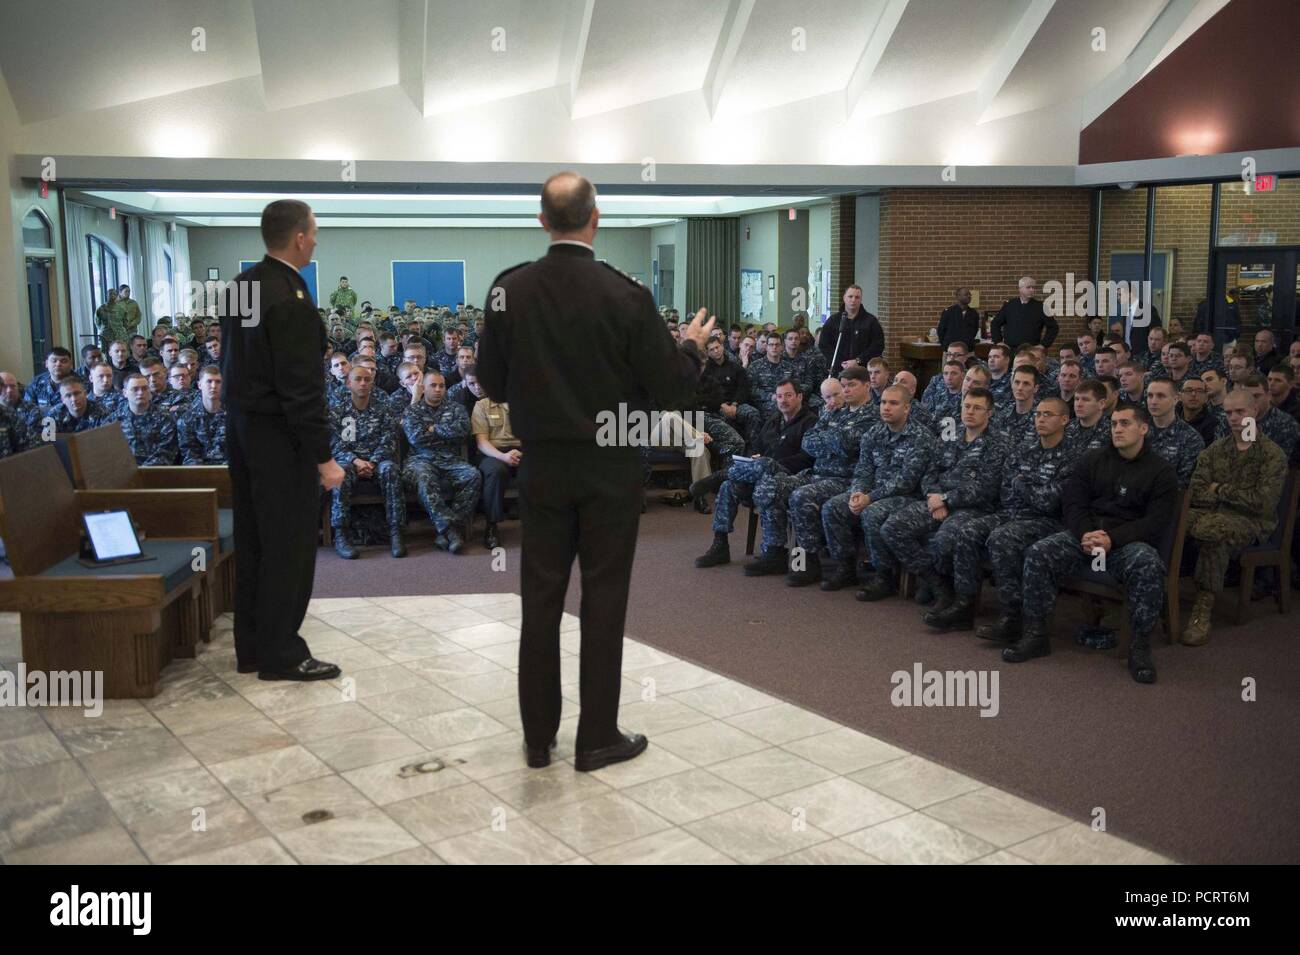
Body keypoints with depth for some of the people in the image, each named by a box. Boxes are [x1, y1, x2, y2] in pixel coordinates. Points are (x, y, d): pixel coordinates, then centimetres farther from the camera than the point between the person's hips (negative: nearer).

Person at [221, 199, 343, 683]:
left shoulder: (240, 285, 7)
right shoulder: (292, 301, -20)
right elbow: (302, 388, -21)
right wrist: (323, 457, -18)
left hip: (241, 425, 9)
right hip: (279, 436, -9)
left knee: (252, 542, 15)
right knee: (289, 546, 1)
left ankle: (251, 647, 24)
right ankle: (280, 654, 9)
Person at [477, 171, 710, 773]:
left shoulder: (508, 290, -4)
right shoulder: (625, 295, -14)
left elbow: (492, 384, 4)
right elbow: (671, 389, -9)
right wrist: (693, 346, 11)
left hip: (542, 465, 3)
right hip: (610, 468, -3)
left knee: (541, 595, 10)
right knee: (603, 598, 5)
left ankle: (538, 736, 18)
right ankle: (597, 739, 13)